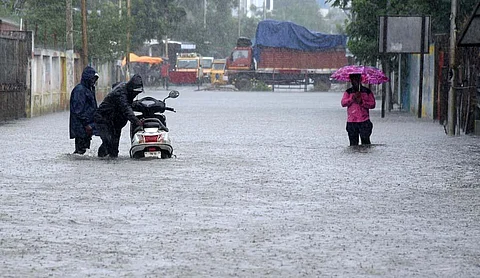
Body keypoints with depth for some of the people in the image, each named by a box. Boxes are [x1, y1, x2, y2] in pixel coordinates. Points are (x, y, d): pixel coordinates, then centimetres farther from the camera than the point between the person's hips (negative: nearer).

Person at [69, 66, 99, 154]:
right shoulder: (79, 90, -14)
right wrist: (86, 124, -20)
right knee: (81, 149, -8)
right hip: (81, 127, -10)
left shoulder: (89, 89, 17)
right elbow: (78, 109, -19)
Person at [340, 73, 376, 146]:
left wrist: (362, 102, -11)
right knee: (353, 143, 2)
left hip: (364, 121, -1)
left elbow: (372, 104, 2)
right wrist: (352, 98, -17)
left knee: (365, 142, -8)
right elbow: (343, 103, -4)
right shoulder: (348, 92, 10)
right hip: (351, 122, 1)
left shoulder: (367, 91, 8)